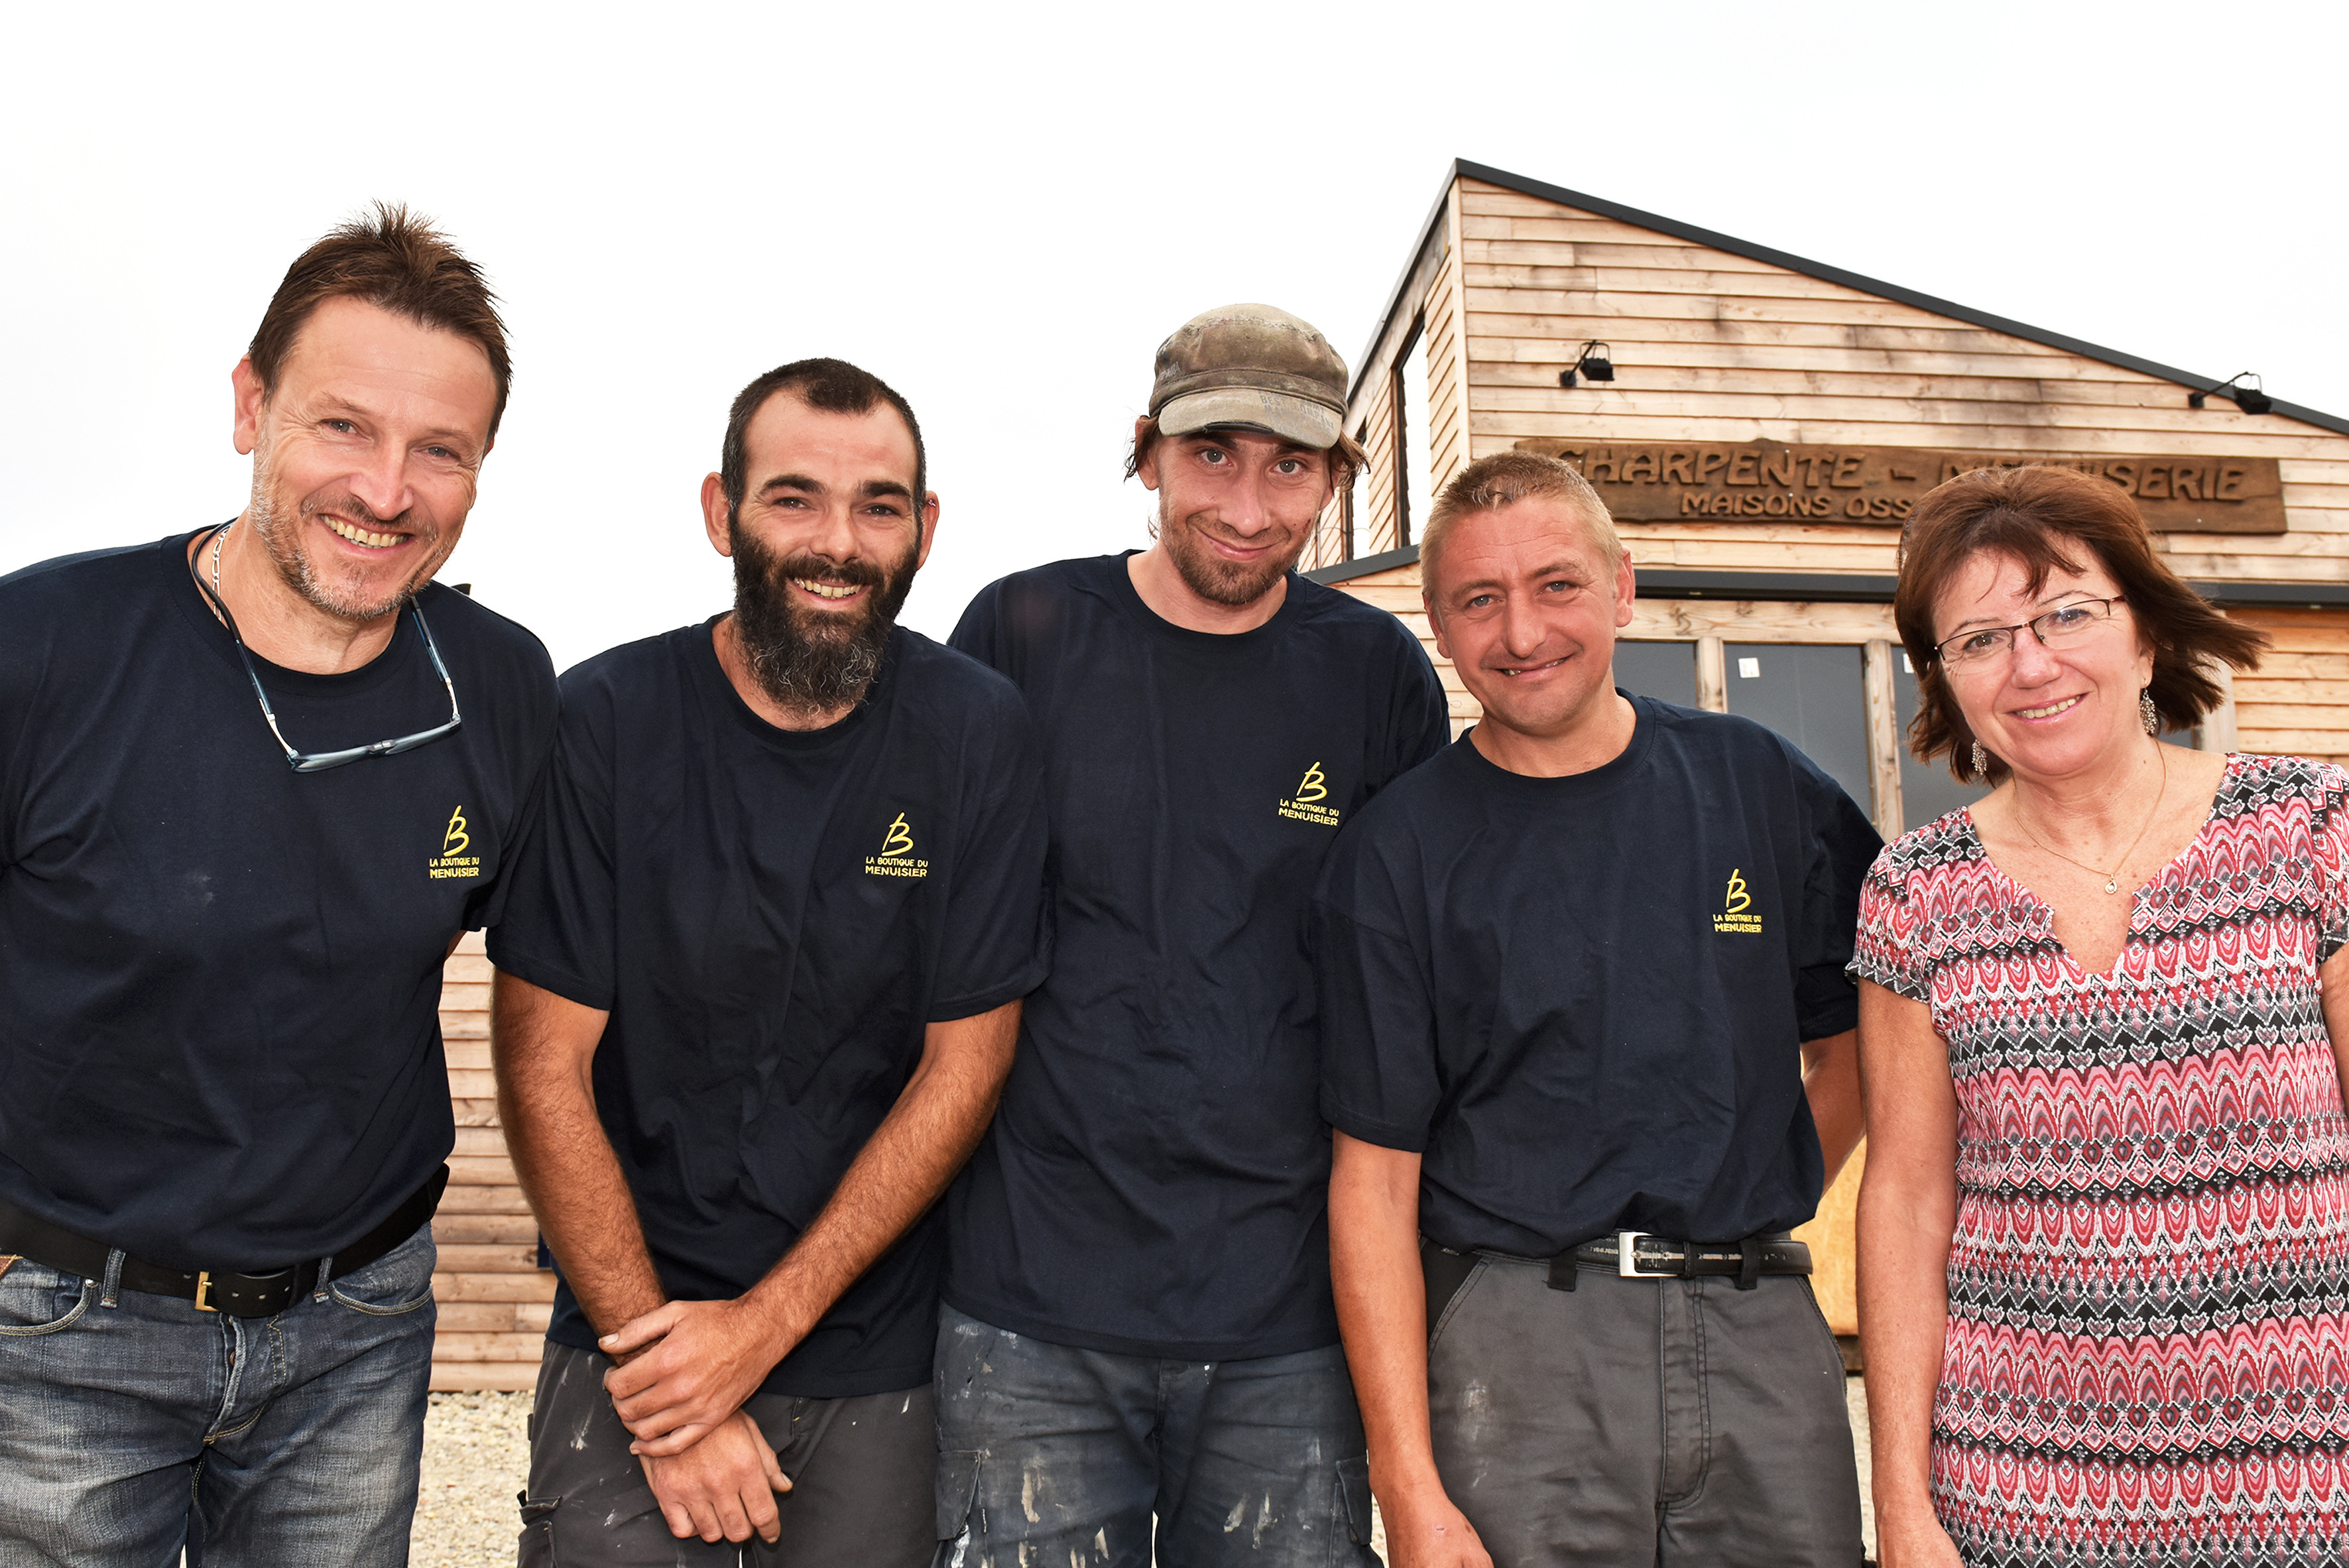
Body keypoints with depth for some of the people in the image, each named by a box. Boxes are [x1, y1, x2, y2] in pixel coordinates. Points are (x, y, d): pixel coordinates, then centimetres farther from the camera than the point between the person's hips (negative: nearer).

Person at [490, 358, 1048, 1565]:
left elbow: (964, 1061, -6)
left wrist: (765, 1319, -10)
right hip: (630, 1340, -1)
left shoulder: (976, 733, -8)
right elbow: (544, 1066, -9)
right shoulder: (606, 722, -10)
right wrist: (655, 1354, -12)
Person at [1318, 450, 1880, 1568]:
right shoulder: (1397, 850, -3)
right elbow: (1375, 1178, -6)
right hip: (1517, 1343, -2)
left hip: (1764, 1335, 3)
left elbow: (1853, 1043, 16)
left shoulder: (1762, 785, 4)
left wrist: (1748, 1218, 5)